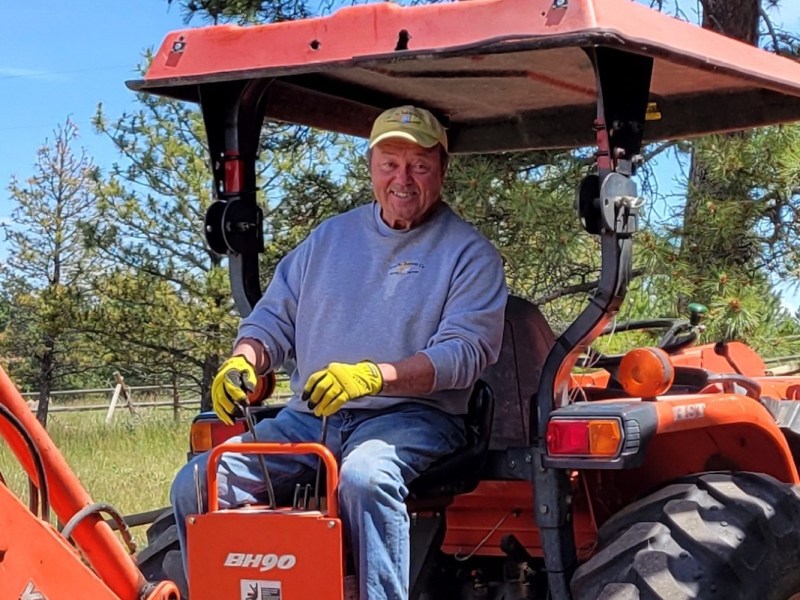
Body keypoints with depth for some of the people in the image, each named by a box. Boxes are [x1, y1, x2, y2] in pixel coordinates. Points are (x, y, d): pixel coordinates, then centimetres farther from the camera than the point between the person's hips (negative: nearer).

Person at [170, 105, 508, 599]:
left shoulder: (470, 253, 2)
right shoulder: (330, 236, 19)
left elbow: (466, 351, -11)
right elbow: (275, 319, 19)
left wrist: (371, 376, -25)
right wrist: (243, 361, -6)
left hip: (411, 416, -5)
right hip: (310, 418, 5)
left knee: (364, 478, -40)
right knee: (197, 484, -14)